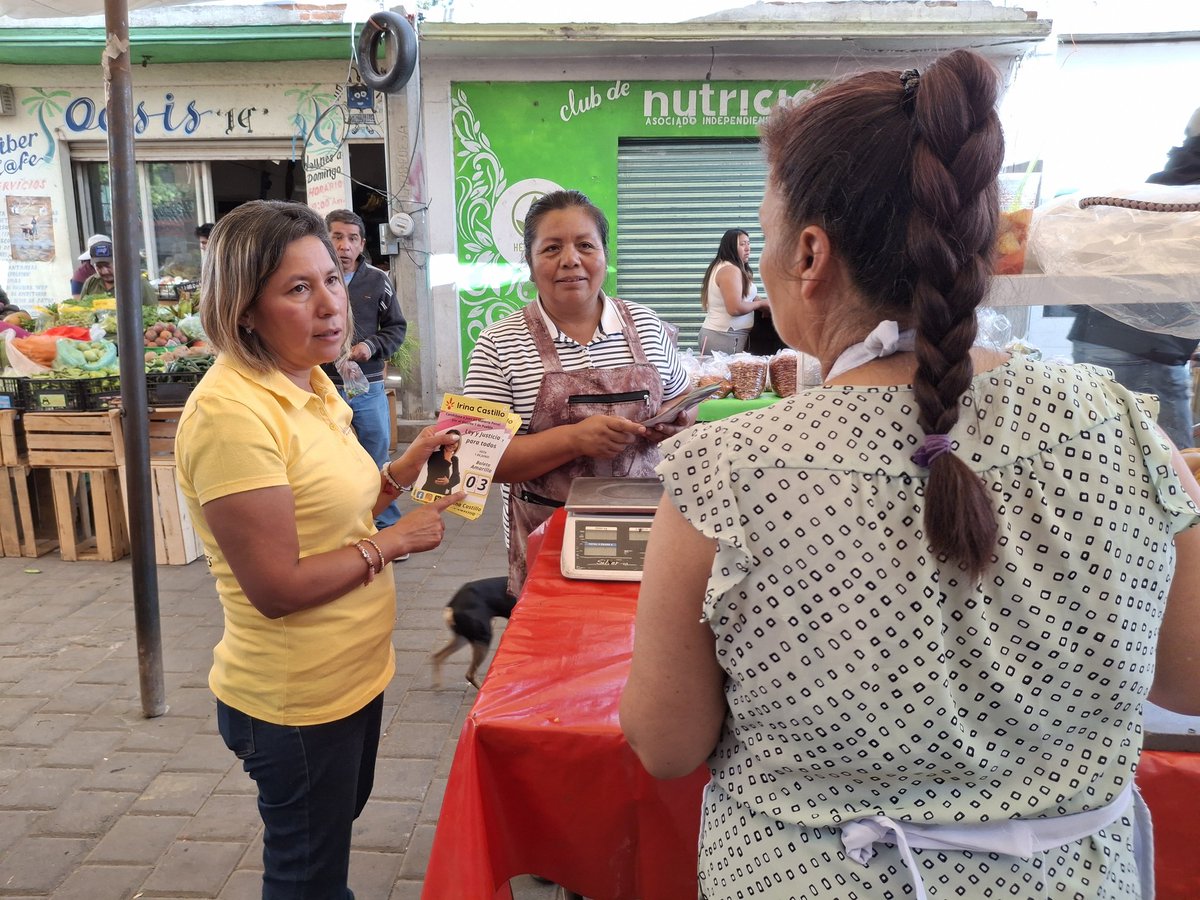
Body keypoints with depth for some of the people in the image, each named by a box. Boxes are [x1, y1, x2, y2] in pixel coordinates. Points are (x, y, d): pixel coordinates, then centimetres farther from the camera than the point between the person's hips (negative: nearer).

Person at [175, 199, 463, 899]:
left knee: (338, 823, 30)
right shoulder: (231, 410, -26)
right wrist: (394, 542, -18)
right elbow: (276, 587, -26)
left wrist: (408, 465, -1)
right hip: (298, 701, -8)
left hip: (354, 672, 9)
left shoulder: (309, 383, 3)